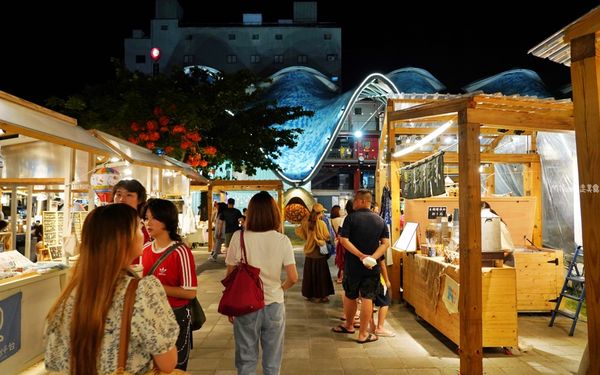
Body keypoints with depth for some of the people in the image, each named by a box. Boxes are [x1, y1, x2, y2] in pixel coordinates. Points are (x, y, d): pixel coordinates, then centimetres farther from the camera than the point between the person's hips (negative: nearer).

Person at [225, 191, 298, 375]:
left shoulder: (239, 237, -9)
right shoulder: (282, 240, -8)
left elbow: (230, 277, -4)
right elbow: (293, 278, -8)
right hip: (274, 305, 0)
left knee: (246, 360, 15)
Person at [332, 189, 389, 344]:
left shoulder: (351, 218, -8)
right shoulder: (380, 220, 3)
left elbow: (344, 240, -17)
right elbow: (386, 243, -4)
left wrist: (360, 255, -18)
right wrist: (373, 257, -14)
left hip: (353, 266, -2)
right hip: (372, 267, 2)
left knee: (350, 296, 17)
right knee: (367, 298, 5)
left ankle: (349, 325, 34)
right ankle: (363, 334, 11)